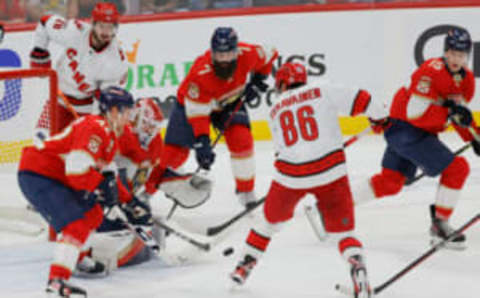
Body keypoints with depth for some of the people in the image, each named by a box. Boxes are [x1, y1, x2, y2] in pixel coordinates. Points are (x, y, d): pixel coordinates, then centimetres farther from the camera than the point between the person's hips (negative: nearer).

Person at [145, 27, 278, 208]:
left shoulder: (247, 55, -29)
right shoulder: (200, 72, -39)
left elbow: (267, 57, -4)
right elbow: (196, 112, -34)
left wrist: (257, 82, -10)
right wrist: (202, 143, -39)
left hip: (230, 103, 3)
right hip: (192, 102, -3)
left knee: (241, 139, -18)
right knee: (176, 151, -8)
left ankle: (246, 192, -4)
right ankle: (147, 188, 9)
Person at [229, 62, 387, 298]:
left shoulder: (275, 108, 16)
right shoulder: (322, 91, 5)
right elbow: (359, 100, -1)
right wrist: (380, 117, 17)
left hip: (290, 175, 2)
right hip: (331, 171, -2)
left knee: (272, 217, 27)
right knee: (342, 229, 5)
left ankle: (244, 265, 35)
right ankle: (357, 269, -19)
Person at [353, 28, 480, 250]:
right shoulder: (432, 71, -23)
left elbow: (460, 112, 18)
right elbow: (415, 113, -28)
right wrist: (449, 110, -32)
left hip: (423, 132, 9)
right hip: (405, 128, -9)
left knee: (390, 182, 15)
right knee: (457, 168, -13)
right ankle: (439, 225, -2)